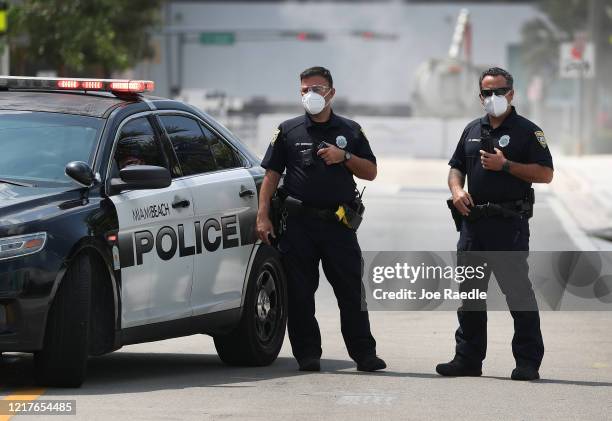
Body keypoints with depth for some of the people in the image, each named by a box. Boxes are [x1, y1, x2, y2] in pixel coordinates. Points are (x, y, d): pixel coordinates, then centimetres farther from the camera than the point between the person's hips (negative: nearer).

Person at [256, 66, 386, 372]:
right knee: (300, 294, 0)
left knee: (351, 291, -2)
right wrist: (263, 216, -2)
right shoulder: (288, 131, 9)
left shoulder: (350, 131, 12)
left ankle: (364, 353, 1)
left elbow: (370, 172, 12)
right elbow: (271, 175, 7)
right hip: (298, 223, 0)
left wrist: (344, 157, -6)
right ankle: (308, 355, 7)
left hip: (338, 223, 0)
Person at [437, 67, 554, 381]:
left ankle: (528, 361, -2)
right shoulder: (473, 131, 17)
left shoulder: (527, 131, -1)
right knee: (469, 292, 9)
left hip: (509, 225, -6)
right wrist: (457, 190, 0)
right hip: (473, 222, 6)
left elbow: (545, 174, -7)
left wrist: (505, 165, -15)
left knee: (517, 290, -7)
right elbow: (456, 167, 22)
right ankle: (468, 358, 16)